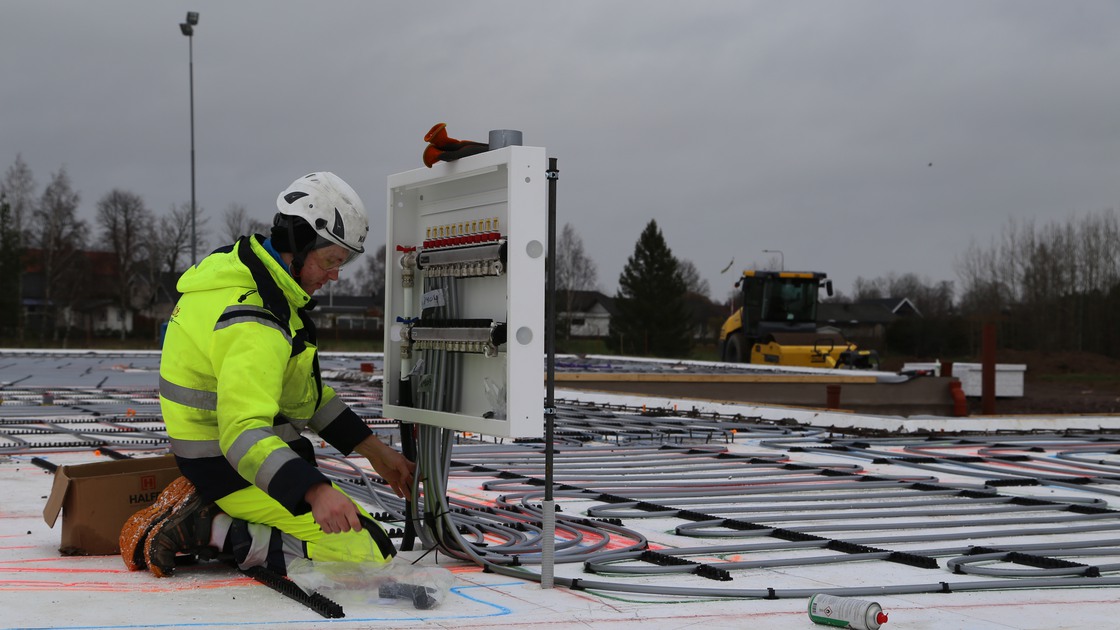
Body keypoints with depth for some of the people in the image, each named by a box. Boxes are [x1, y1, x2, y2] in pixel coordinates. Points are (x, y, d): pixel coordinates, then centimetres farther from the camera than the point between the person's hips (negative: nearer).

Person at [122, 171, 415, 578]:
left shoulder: (245, 268, 7)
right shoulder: (255, 323, -27)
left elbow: (303, 388, 14)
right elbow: (243, 433, -39)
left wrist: (373, 450, 10)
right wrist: (315, 491, -52)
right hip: (231, 467, -10)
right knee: (370, 552, -16)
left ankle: (202, 507, 12)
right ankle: (213, 532, -12)